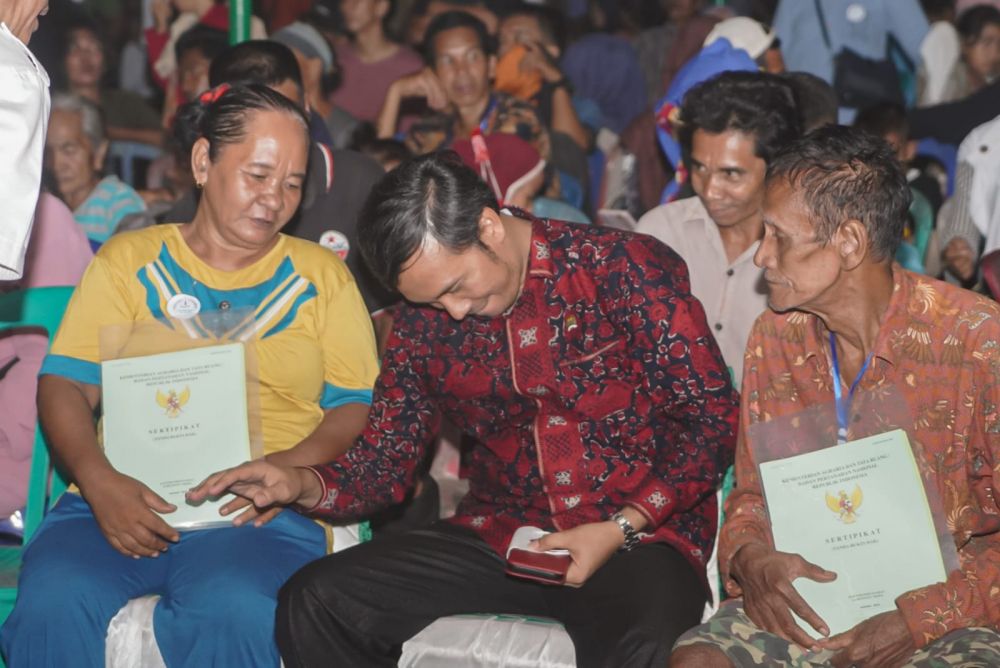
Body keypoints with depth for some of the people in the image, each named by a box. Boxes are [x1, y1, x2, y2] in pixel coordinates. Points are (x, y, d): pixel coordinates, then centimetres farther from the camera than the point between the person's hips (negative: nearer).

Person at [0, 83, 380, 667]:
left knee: (234, 612, -36)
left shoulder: (323, 275, 18)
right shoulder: (128, 260, 18)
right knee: (53, 605, -31)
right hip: (124, 503, 1)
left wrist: (290, 466, -11)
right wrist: (99, 481, -11)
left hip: (259, 514, -1)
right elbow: (65, 386, 9)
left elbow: (359, 406, 10)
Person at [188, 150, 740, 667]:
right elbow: (383, 463, 8)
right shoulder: (424, 320, 6)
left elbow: (711, 420, -7)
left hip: (640, 536, -5)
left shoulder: (628, 271, -7)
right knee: (312, 604, -13)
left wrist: (620, 528, -17)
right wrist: (301, 484, -14)